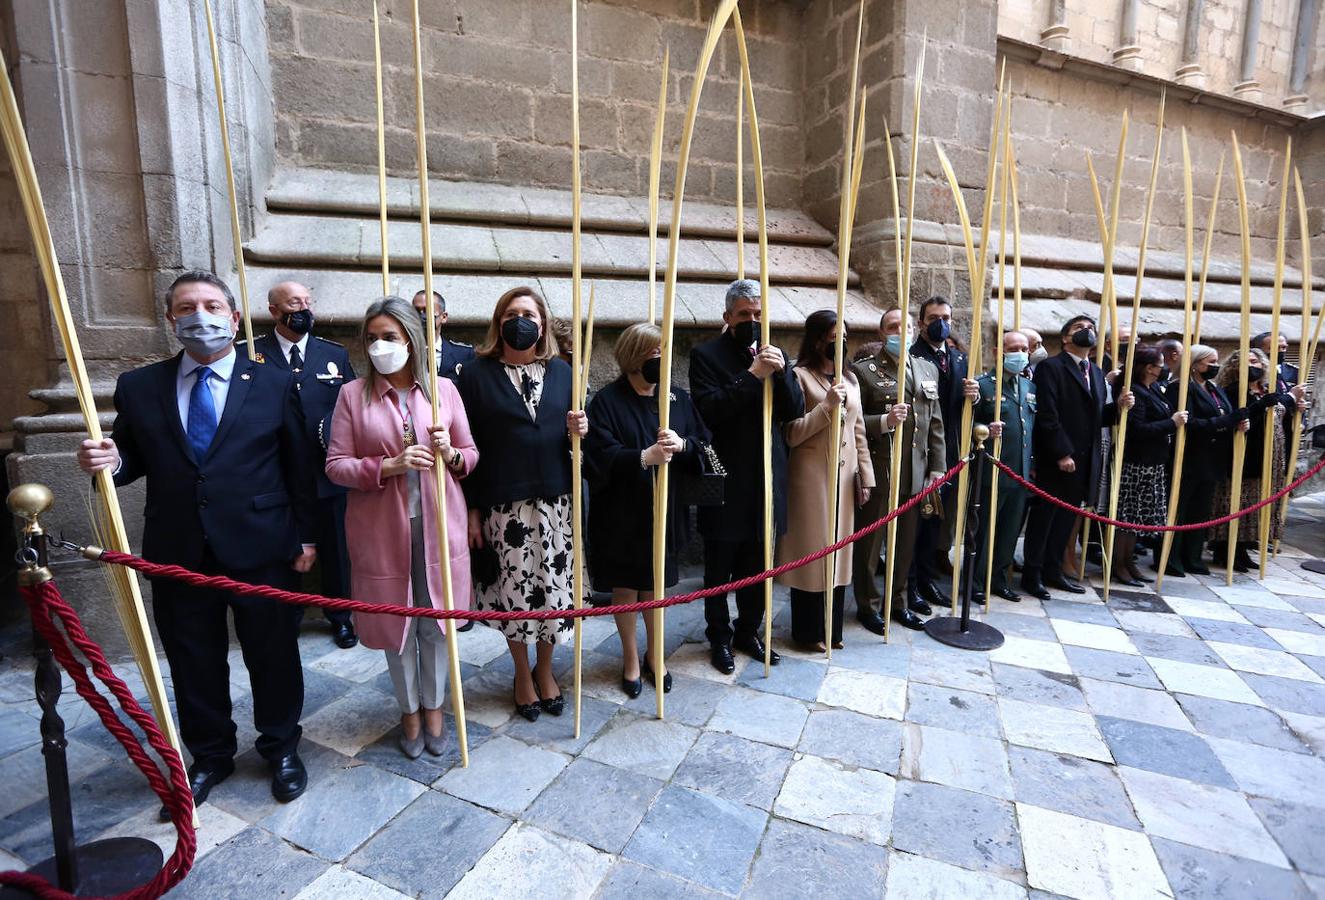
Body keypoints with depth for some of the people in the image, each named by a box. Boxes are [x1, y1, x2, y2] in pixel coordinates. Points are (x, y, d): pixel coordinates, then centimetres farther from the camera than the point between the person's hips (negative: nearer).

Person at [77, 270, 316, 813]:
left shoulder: (274, 384, -1)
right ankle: (210, 756, 38)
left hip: (260, 549, -2)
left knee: (273, 656, 11)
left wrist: (306, 536, -3)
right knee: (193, 662, 15)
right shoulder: (138, 387, 4)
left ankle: (281, 748, 33)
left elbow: (298, 467, -1)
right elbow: (133, 462, 11)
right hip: (178, 553, 2)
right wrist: (108, 461, -13)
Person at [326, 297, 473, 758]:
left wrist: (450, 454, -16)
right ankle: (409, 711, 35)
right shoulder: (353, 395, 0)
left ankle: (434, 707, 34)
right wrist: (389, 466, -19)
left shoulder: (443, 389, 2)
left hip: (438, 524, 1)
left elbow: (471, 455, 7)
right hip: (382, 529, 0)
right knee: (394, 621, 11)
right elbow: (335, 465, -3)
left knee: (436, 620, 10)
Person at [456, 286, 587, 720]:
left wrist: (578, 431, -9)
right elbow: (467, 445, -2)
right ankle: (522, 672, 31)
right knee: (514, 590, 6)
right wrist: (472, 509, -5)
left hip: (556, 501, 3)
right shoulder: (477, 373, 0)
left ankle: (545, 669, 32)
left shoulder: (561, 371, 9)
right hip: (504, 504, -2)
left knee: (554, 585, 8)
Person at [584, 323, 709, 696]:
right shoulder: (607, 401, -9)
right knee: (624, 585, 10)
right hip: (621, 511, -3)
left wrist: (681, 444, -18)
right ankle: (630, 658, 30)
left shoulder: (679, 398, 4)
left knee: (655, 584, 16)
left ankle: (653, 654, 35)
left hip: (663, 509, 3)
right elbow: (600, 455, -17)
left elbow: (704, 445, 3)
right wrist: (644, 457, -31)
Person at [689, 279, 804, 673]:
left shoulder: (774, 354, 9)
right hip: (725, 482, -4)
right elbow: (709, 411, -17)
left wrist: (781, 371, -13)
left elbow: (796, 411, 3)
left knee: (757, 567, 17)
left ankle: (748, 630, 37)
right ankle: (719, 637, 29)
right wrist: (752, 375, -22)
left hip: (766, 481, 5)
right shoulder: (706, 354, -5)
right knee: (719, 571, 10)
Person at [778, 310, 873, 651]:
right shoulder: (800, 376, -7)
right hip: (811, 478, -6)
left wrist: (865, 476, 11)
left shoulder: (850, 378, 13)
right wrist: (827, 405, -20)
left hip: (845, 478, 7)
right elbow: (792, 434, -13)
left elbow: (858, 431, 15)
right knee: (811, 552, 3)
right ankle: (808, 631, 19)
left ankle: (832, 628, 28)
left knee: (839, 551, 13)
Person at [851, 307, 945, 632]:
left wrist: (937, 467, 10)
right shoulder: (863, 370, -5)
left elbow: (936, 424, 14)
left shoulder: (928, 369, 14)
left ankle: (900, 602, 31)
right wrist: (885, 421, -23)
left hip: (915, 473, 5)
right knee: (869, 543, 7)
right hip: (878, 473, -5)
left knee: (906, 543, 14)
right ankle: (867, 605, 23)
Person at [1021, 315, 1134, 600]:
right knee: (1044, 516, 2)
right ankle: (1032, 574, 11)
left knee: (1066, 517, 12)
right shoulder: (1050, 367, -7)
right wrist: (1062, 454, -18)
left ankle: (1053, 570, 23)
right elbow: (1047, 416, -14)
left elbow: (1097, 416, 16)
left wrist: (1119, 405, -3)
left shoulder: (1096, 372, 17)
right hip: (1055, 460, -7)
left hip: (1085, 460, 7)